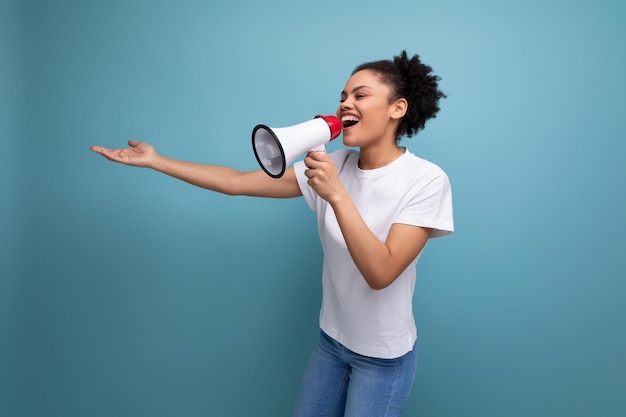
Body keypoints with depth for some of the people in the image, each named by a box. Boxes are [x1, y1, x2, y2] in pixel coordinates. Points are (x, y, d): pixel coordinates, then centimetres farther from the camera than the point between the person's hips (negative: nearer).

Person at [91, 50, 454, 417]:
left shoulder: (426, 180, -19)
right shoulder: (335, 165, -6)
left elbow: (380, 274, -27)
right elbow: (238, 182, -6)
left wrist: (336, 195, -34)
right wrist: (155, 161, -5)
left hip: (384, 357, -4)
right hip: (332, 340, 5)